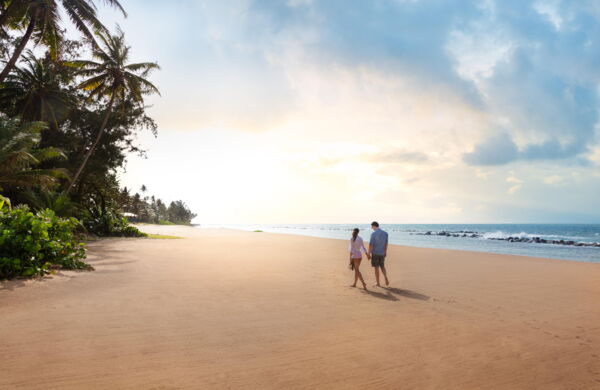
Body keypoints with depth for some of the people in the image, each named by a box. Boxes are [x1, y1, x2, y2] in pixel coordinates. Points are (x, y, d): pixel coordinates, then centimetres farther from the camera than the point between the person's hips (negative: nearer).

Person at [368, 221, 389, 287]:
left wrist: (369, 254, -7)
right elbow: (386, 244, 7)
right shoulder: (385, 233, -1)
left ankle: (378, 284, 10)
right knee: (382, 267, 21)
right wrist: (385, 252, 18)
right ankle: (386, 279, 1)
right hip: (382, 253, 5)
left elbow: (371, 245, -15)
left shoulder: (373, 234, -16)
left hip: (375, 253, -4)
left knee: (376, 268, 4)